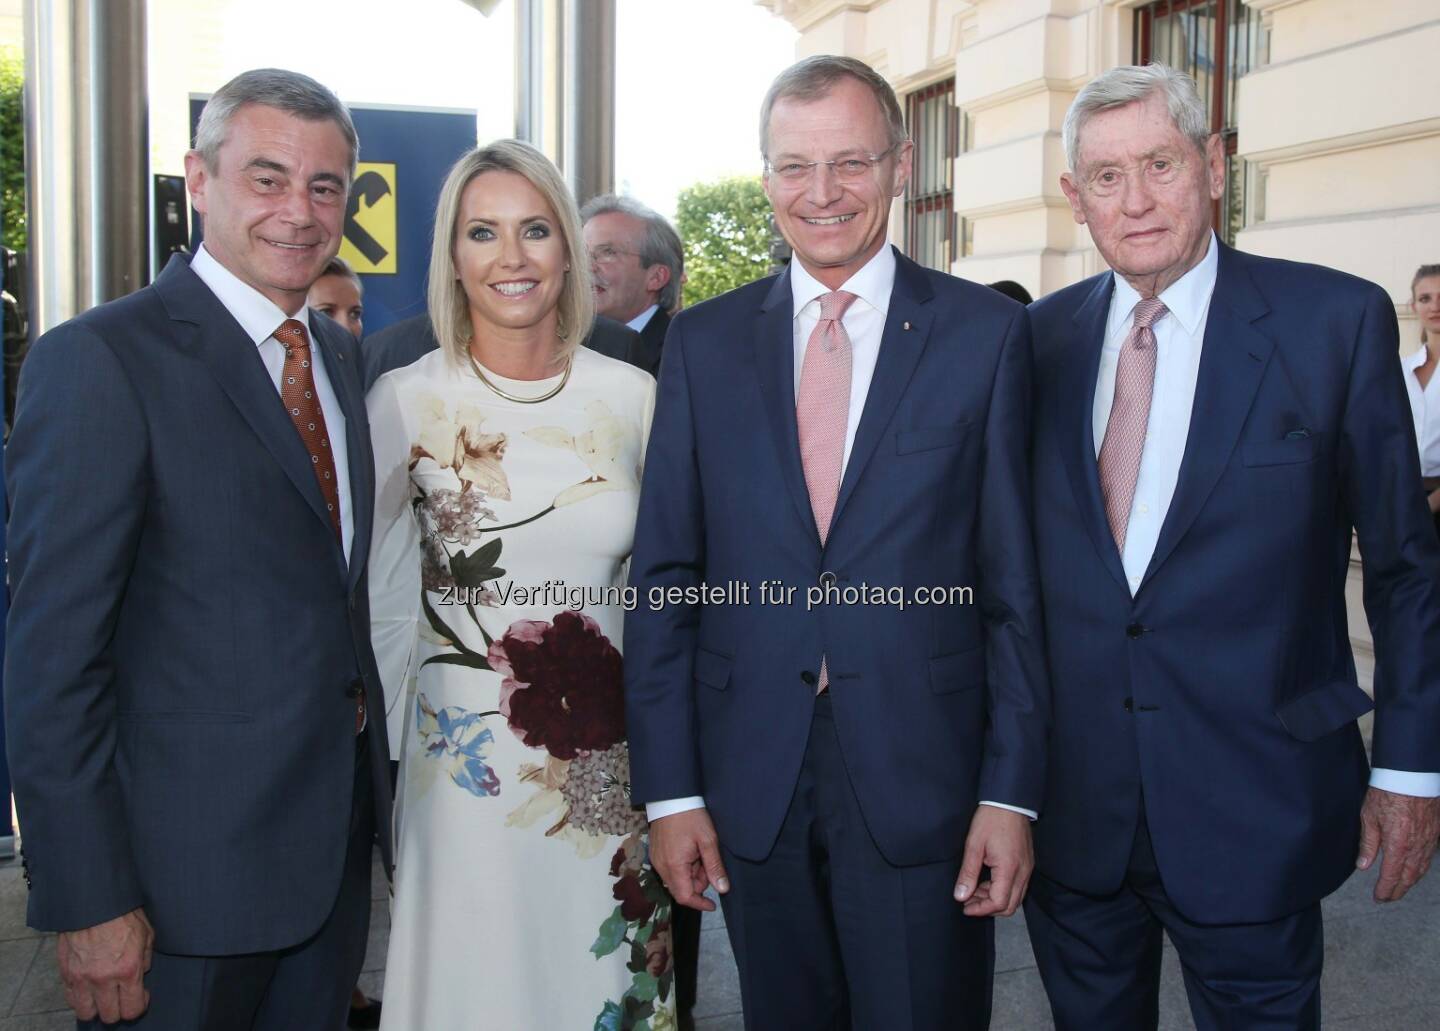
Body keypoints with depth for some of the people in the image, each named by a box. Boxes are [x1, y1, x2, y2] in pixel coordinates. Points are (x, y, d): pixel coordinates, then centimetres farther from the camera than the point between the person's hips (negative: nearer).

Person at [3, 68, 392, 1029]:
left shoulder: (340, 354, 9)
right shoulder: (100, 361, -14)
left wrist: (372, 787, 10)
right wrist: (88, 903, -17)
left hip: (338, 839, 7)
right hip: (190, 868, -7)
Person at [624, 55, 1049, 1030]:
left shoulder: (987, 333, -1)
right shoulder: (703, 341, 4)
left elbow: (1016, 580, -2)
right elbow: (664, 576, 3)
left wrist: (1011, 794, -5)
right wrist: (669, 787, 0)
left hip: (923, 777, -2)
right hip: (751, 785, 2)